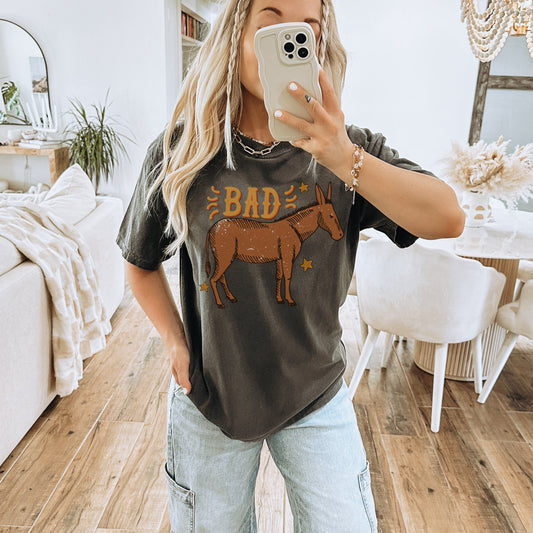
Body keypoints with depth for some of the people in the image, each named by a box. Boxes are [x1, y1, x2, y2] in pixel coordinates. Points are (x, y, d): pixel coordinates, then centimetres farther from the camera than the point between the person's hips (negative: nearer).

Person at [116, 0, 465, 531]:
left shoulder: (349, 149, -10)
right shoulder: (181, 152, -11)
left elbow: (448, 220, -23)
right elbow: (141, 261, 3)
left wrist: (344, 159, -34)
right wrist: (175, 342, -5)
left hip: (317, 398, 0)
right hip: (210, 397, 1)